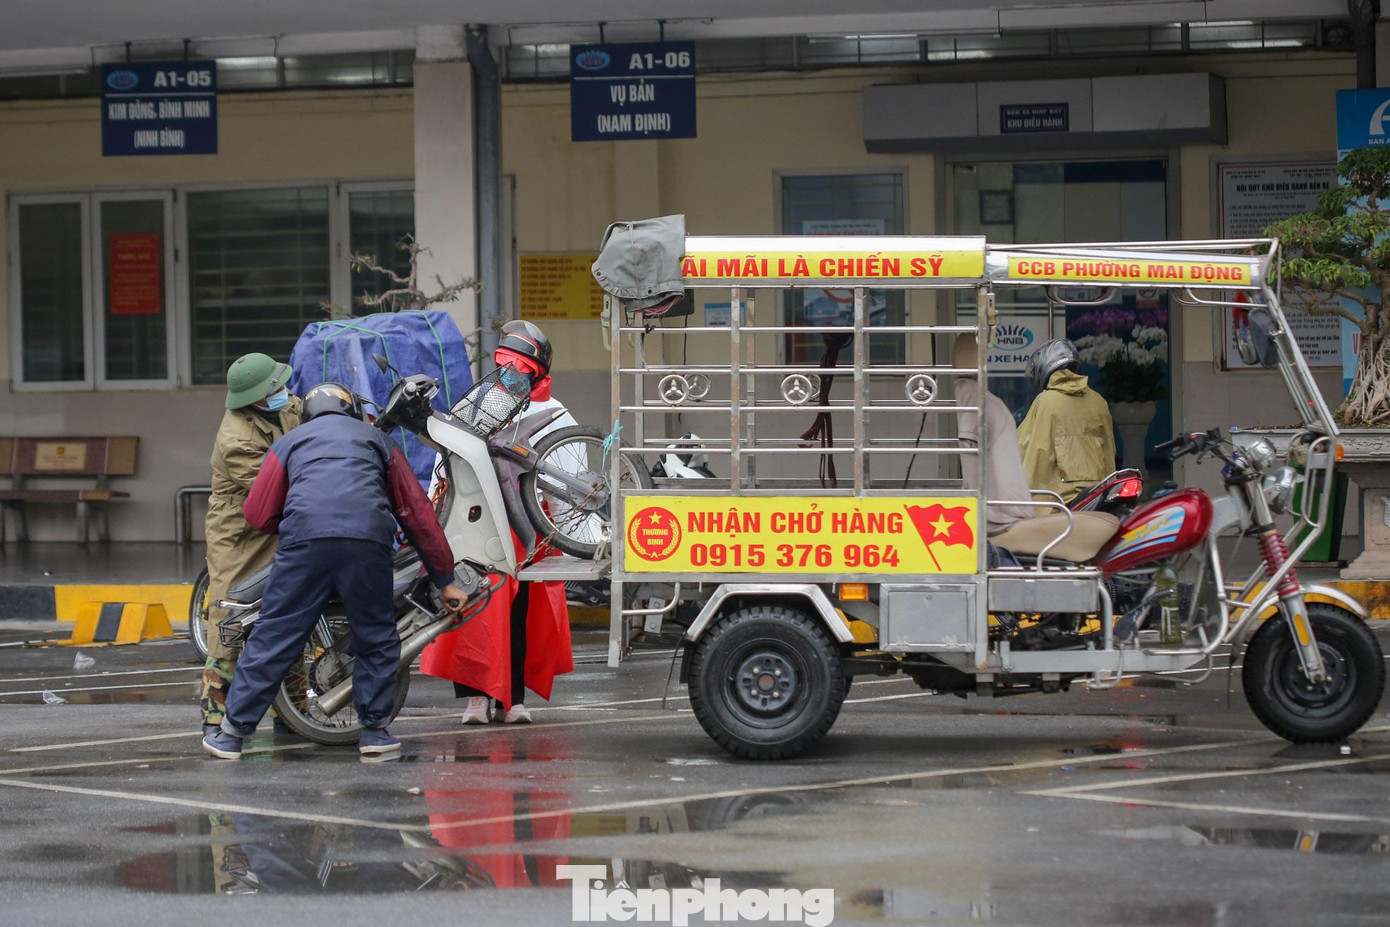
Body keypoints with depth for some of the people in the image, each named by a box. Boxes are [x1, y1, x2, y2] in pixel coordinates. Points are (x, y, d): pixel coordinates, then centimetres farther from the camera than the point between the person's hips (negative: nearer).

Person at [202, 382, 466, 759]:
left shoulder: (289, 442, 30)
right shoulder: (377, 440, 32)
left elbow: (258, 515, 21)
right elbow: (417, 512, 29)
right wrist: (445, 580, 32)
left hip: (305, 539, 0)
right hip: (368, 540, 0)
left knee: (274, 634, 4)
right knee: (377, 637, 17)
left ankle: (233, 731, 6)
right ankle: (374, 729, 16)